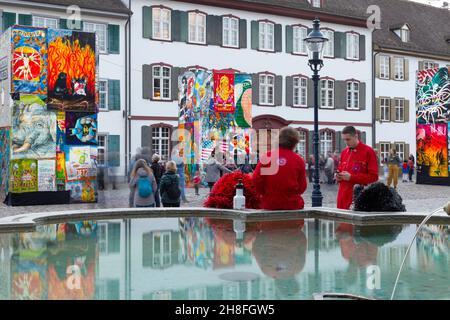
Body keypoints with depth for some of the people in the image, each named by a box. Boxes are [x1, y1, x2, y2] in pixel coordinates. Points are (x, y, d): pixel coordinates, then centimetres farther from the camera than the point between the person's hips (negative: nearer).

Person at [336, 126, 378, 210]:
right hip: (343, 197, 6)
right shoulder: (344, 152, 16)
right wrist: (339, 176, 4)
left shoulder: (368, 151, -5)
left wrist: (351, 177, -15)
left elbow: (373, 177, -9)